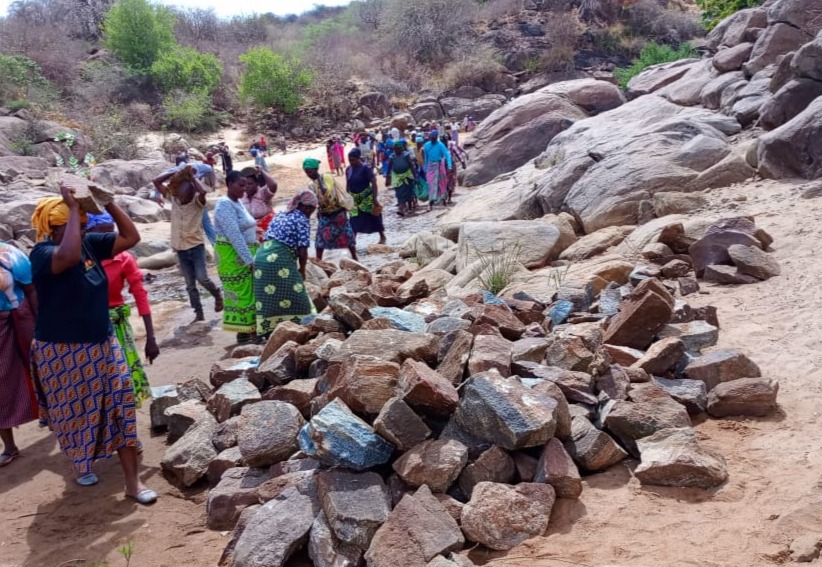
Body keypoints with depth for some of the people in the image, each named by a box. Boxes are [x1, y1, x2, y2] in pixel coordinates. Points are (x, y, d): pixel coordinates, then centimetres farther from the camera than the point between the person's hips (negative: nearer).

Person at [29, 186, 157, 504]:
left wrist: (109, 204, -9)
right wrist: (73, 208, -32)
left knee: (120, 406, 2)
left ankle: (132, 482, 10)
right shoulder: (43, 253, -19)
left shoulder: (91, 243, 0)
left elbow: (131, 238, 1)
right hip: (63, 352, -5)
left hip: (102, 345, 5)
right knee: (75, 414, 13)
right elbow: (69, 256, -42)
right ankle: (82, 466, 41)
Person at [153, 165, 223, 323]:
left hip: (196, 246, -4)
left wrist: (192, 176, -19)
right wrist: (175, 173, -5)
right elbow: (156, 182, 4)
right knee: (190, 284, 7)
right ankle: (199, 313, 14)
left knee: (202, 278, -14)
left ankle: (217, 295, 15)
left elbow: (202, 191, -33)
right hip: (180, 248, 5)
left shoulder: (197, 201, -10)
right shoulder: (173, 199, 2)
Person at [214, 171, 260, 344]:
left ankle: (252, 329, 22)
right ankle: (243, 335, 4)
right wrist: (249, 260, -26)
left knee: (250, 293, 13)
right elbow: (234, 236, -25)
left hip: (245, 254, 9)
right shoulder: (225, 205, -18)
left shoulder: (238, 202, 12)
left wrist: (252, 256, 15)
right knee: (240, 294, -3)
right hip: (233, 256, -9)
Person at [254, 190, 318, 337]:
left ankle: (267, 332, 17)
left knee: (267, 299, 12)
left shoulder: (280, 215, 23)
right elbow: (302, 250, -6)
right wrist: (302, 270, 8)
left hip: (261, 258, 8)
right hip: (280, 261, -8)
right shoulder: (303, 220, 0)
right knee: (293, 298, 2)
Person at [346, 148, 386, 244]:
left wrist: (375, 199, -22)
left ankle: (382, 237, 27)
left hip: (367, 198, -5)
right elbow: (348, 185, 11)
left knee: (374, 218, 8)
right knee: (354, 220, 1)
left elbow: (374, 183, -18)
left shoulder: (365, 168, -15)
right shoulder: (348, 169, 2)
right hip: (354, 199, 5)